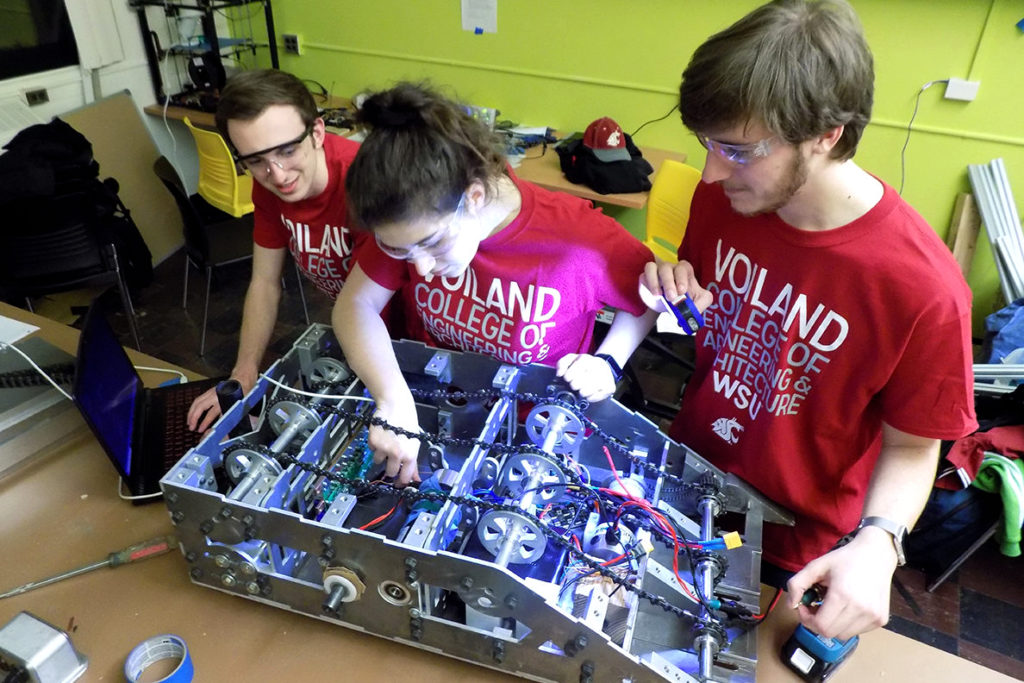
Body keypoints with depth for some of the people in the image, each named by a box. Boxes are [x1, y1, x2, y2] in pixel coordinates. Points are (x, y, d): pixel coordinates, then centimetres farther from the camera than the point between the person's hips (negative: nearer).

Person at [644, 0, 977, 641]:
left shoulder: (922, 289, -31)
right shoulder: (720, 199, -16)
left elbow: (911, 446, -15)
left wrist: (877, 544, -32)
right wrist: (680, 297, -20)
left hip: (795, 555, -3)